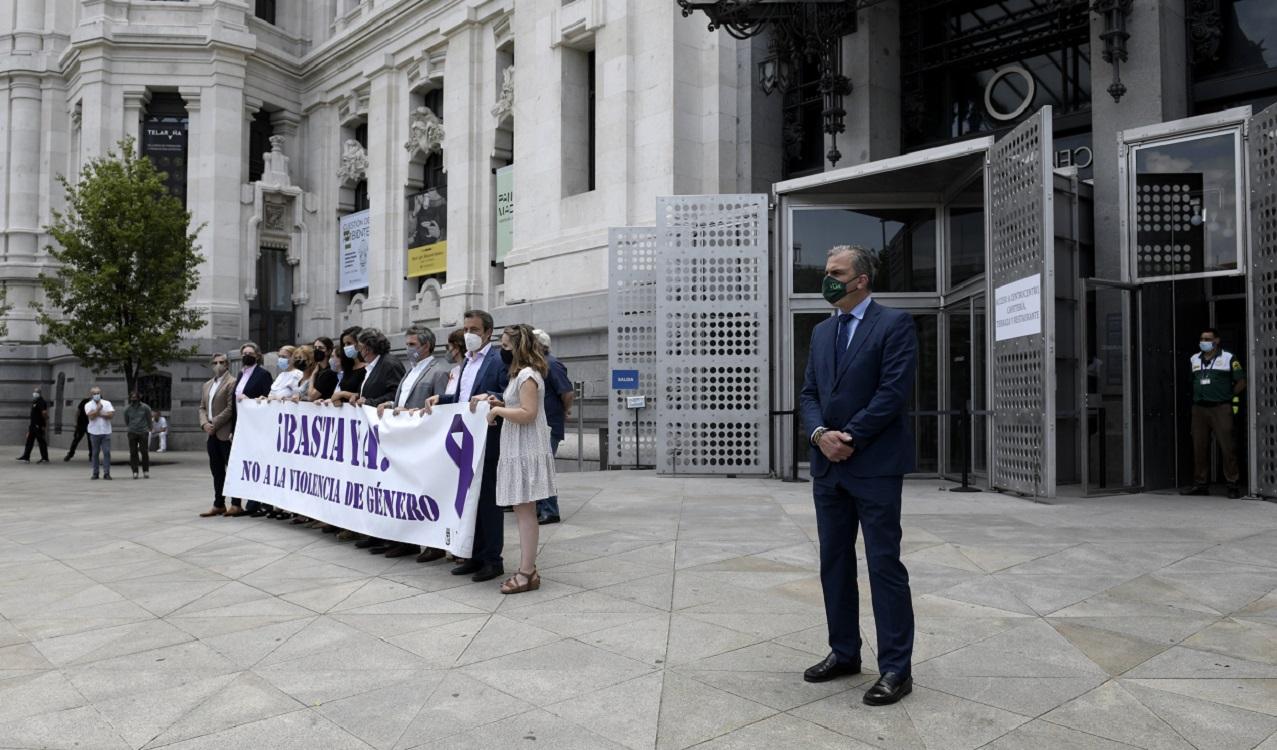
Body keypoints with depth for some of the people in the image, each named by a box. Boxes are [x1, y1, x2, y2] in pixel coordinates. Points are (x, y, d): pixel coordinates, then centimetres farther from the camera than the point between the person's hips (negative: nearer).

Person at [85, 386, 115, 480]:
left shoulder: (107, 403, 6)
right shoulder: (88, 405, 3)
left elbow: (111, 414, -8)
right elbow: (91, 416, -13)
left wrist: (98, 414, -10)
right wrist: (99, 408, -7)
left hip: (106, 432, 0)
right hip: (94, 432, 0)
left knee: (107, 452, -4)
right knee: (95, 453, 5)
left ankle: (106, 473, -1)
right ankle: (95, 473, 12)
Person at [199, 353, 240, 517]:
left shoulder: (232, 382, -7)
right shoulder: (206, 385, 19)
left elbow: (231, 408, -14)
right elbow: (202, 407, 17)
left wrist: (214, 424, -14)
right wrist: (204, 424, -1)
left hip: (226, 433, -8)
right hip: (212, 434, 8)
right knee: (216, 471, 11)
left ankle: (236, 505, -1)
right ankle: (218, 504, 16)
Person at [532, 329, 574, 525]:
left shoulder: (552, 364, -14)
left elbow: (568, 393, -20)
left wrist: (565, 412, -5)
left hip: (549, 428, -9)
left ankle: (549, 511, 1)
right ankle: (539, 508, 24)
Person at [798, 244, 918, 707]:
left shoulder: (894, 324, -5)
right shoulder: (821, 332, 16)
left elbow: (894, 391, -14)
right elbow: (809, 393, 11)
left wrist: (850, 438, -14)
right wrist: (821, 434, -8)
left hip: (875, 465, -7)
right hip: (828, 465, 7)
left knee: (884, 565, -3)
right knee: (834, 562, 13)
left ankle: (896, 669, 7)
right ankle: (844, 652, 26)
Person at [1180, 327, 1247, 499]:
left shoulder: (1228, 358, 0)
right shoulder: (1194, 359, 14)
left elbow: (1241, 382, 2)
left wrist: (1228, 396, 1)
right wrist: (1200, 395, 13)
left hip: (1220, 408, -5)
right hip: (1199, 408, 5)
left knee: (1226, 446, -6)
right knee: (1199, 447, 6)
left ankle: (1234, 484, 1)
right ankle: (1201, 483, 12)